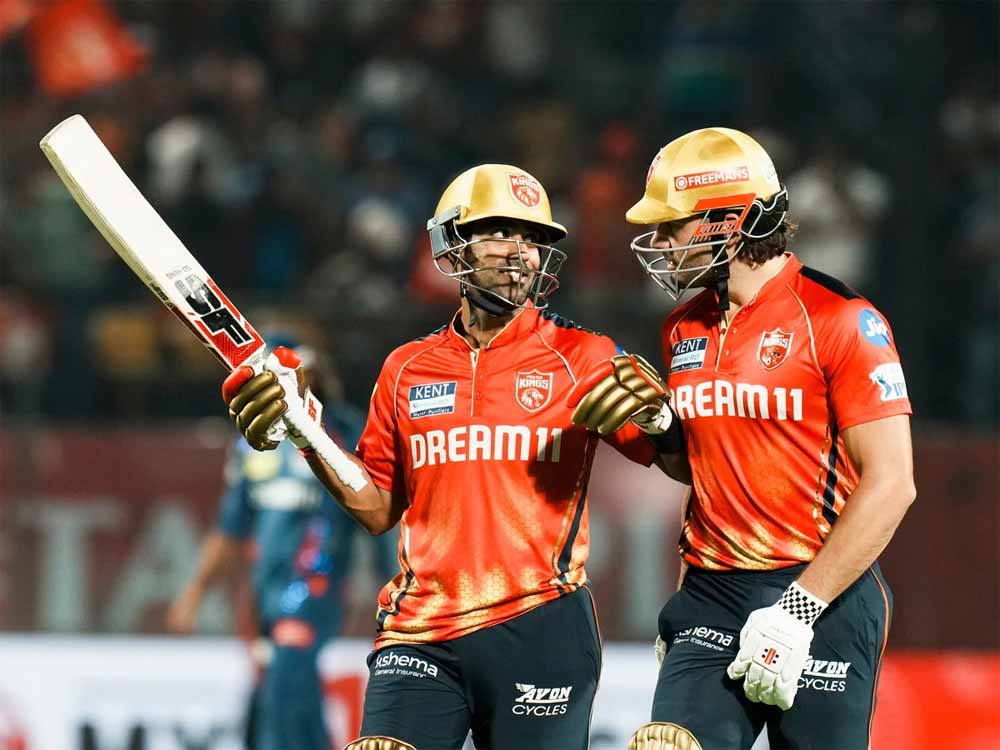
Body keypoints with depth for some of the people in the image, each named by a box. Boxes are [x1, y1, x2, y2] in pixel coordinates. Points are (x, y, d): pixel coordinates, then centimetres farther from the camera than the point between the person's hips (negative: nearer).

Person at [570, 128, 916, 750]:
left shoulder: (840, 320, -10)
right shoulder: (686, 330, 12)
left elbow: (891, 483, -14)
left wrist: (798, 608, -18)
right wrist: (659, 426, 3)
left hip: (823, 595, -5)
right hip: (711, 597, 6)